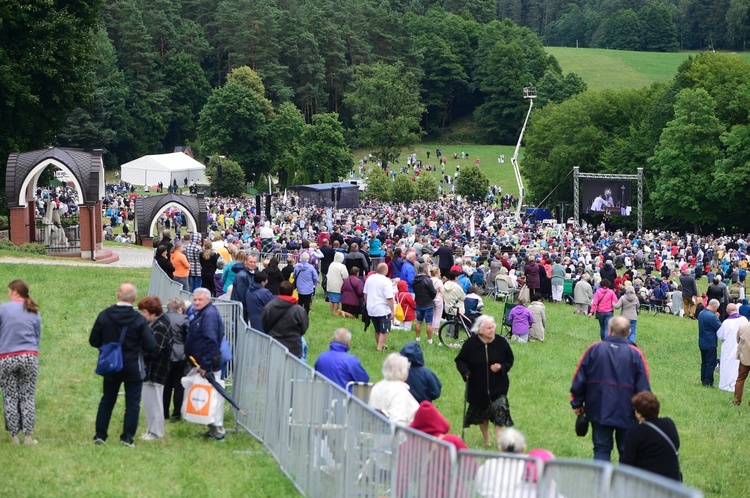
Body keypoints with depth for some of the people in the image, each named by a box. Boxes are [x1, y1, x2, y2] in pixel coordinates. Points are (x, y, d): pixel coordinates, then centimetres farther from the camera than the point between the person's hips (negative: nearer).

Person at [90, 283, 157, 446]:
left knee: (107, 401, 16)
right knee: (132, 404, 7)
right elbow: (151, 346, -16)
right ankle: (127, 438, 5)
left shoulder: (104, 315, -7)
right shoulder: (139, 319, -16)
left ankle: (100, 435, 15)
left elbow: (94, 341, -1)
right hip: (133, 369, -3)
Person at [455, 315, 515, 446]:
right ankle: (486, 439, 32)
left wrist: (501, 367, -15)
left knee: (500, 409, -14)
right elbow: (460, 361, -1)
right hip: (477, 387, 0)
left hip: (498, 386, 0)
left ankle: (498, 439, -7)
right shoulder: (471, 343, -10)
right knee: (481, 412, 13)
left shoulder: (501, 342, -6)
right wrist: (465, 372, -20)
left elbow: (510, 360, 6)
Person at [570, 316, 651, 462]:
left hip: (599, 411, 1)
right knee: (626, 451, 11)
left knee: (601, 449, 7)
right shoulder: (635, 354, -7)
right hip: (626, 413, -1)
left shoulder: (594, 349, -4)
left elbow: (579, 379, 0)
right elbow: (644, 387, -4)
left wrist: (577, 403, 10)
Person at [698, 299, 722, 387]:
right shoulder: (712, 316, -23)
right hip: (710, 343, -9)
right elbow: (720, 328, -20)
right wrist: (717, 318, -6)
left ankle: (703, 380, 23)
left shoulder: (701, 314, 5)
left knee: (704, 362, 17)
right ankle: (708, 382, 1)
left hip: (702, 343, 9)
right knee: (711, 363, 0)